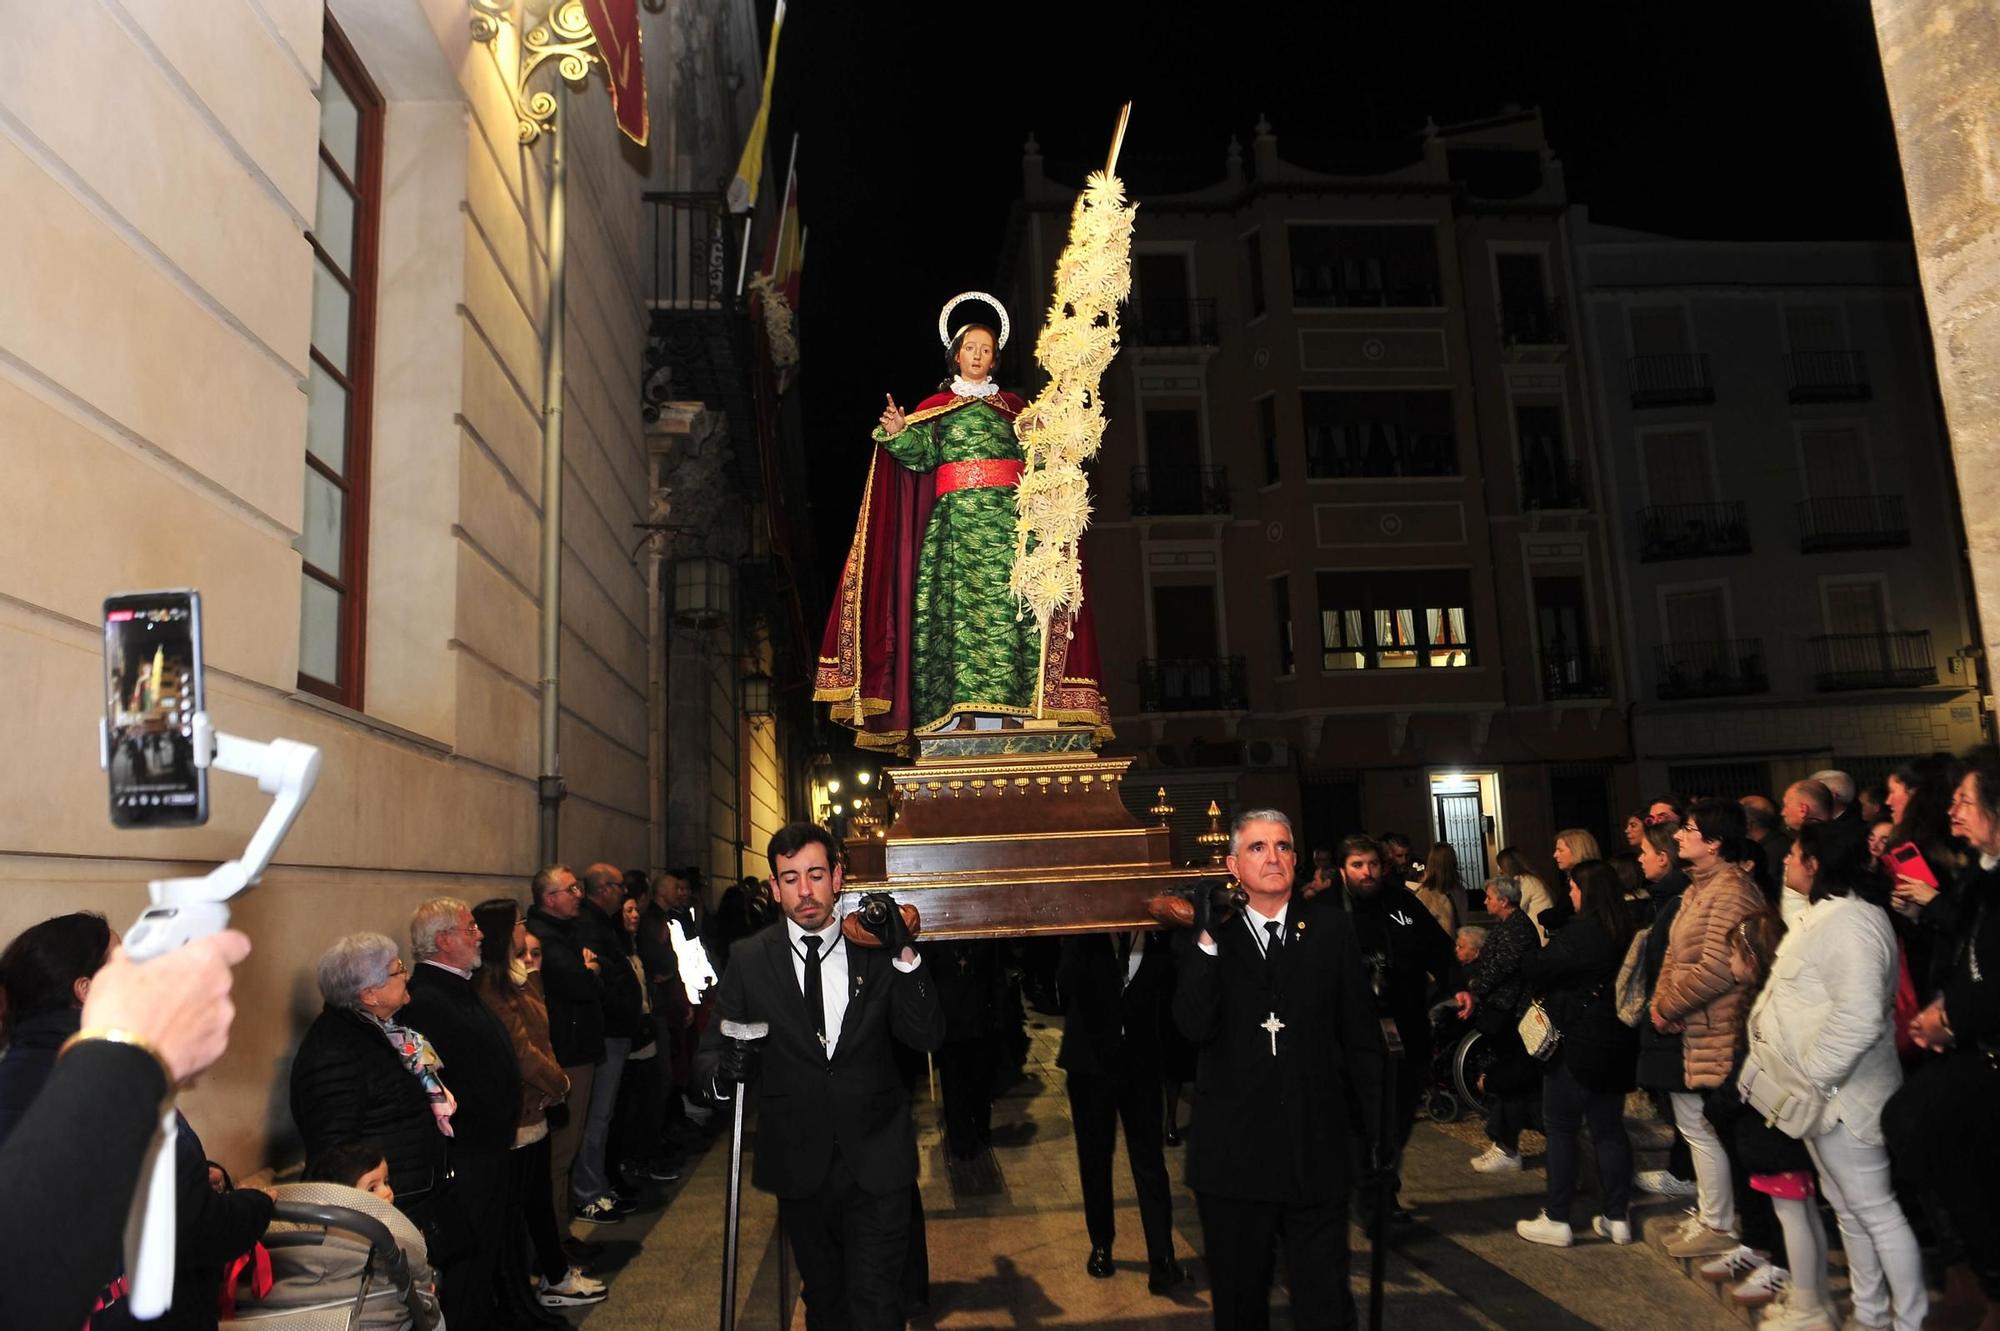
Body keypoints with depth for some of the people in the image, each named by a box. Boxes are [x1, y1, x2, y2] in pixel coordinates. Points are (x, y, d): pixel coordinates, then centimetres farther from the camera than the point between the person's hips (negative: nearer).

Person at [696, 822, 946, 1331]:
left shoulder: (876, 948, -4)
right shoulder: (749, 959, -2)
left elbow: (928, 1037, -9)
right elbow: (714, 1044, -2)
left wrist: (905, 956, -22)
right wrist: (723, 1073, -25)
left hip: (875, 1161, -1)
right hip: (799, 1166, 2)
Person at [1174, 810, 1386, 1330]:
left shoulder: (1331, 927, 3)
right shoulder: (1209, 940, 0)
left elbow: (1362, 1034, 5)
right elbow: (1195, 1028, -15)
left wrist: (1378, 1127, 4)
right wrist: (1206, 941, -21)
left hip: (1317, 1155, 0)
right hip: (1233, 1156, 1)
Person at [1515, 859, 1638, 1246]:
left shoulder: (1579, 932, -19)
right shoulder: (1625, 932, 4)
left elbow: (1535, 971, -15)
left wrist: (1542, 992, 7)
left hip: (1578, 1043, -7)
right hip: (1616, 1042, 7)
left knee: (1560, 1128, 3)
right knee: (1609, 1129, 14)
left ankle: (1556, 1220, 7)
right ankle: (1617, 1218, 19)